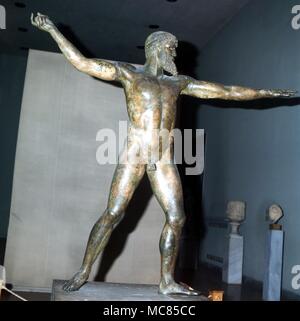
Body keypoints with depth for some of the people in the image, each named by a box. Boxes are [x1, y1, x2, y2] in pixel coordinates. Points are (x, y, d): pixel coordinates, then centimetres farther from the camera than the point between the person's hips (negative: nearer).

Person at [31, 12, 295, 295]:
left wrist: (267, 93, 25)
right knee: (113, 214, -6)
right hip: (135, 155, -4)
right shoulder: (128, 73, 8)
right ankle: (83, 272, 10)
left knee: (176, 218, -1)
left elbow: (227, 92, 22)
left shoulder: (179, 82, 19)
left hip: (164, 160, 5)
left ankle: (167, 282, 11)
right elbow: (81, 62, 4)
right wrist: (52, 29, 2)